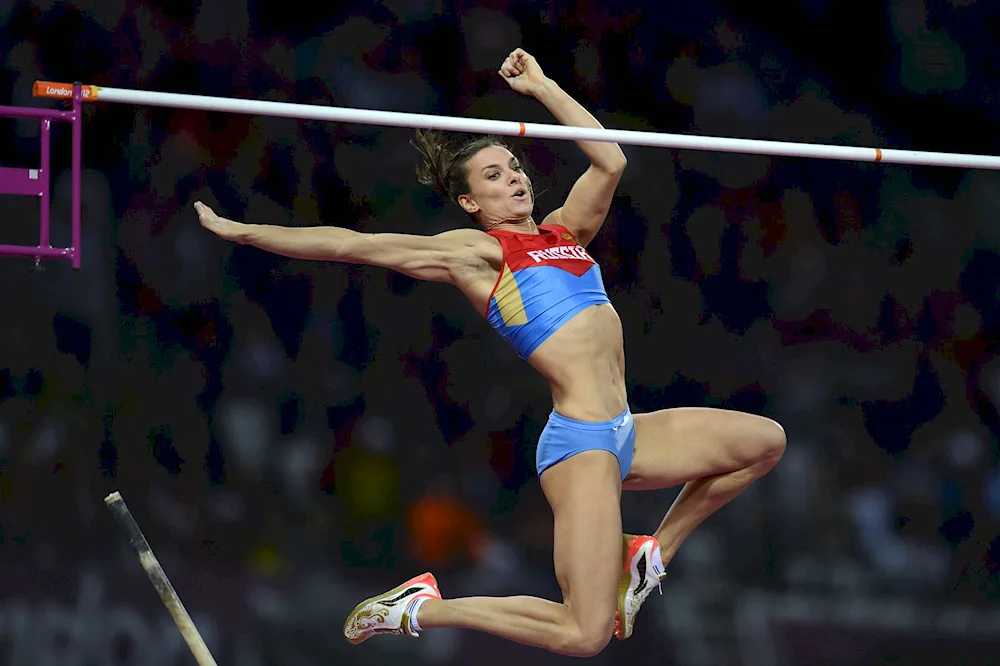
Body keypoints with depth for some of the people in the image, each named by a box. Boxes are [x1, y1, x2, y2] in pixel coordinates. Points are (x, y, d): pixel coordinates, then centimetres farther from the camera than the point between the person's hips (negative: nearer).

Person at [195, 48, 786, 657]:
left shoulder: (566, 230, 17)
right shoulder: (476, 251, -1)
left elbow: (611, 161, 18)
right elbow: (352, 245, 0)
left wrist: (539, 86, 22)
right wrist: (241, 232, 0)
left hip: (625, 435, 8)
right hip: (580, 442, -8)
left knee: (765, 440, 16)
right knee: (583, 636, -17)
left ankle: (651, 554, 17)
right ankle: (421, 610, 0)